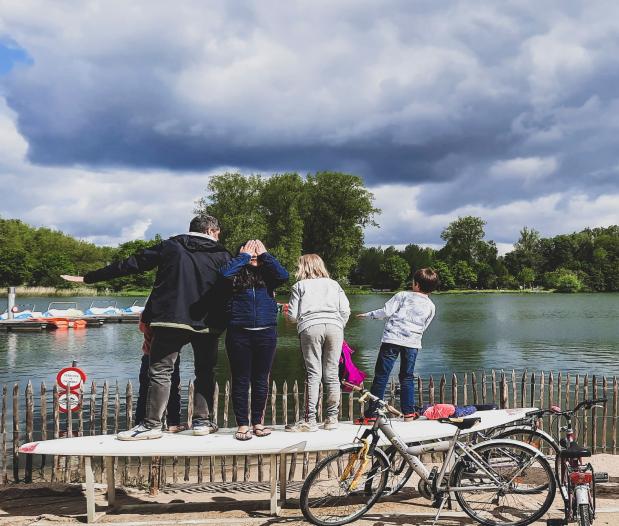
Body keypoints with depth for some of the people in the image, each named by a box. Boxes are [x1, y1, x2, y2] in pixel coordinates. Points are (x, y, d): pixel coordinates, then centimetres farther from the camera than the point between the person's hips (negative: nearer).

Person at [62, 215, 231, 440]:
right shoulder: (223, 255, 8)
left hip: (171, 320, -1)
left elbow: (130, 264, 7)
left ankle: (151, 424, -1)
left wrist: (88, 278, 12)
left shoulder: (170, 247, 7)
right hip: (207, 325, 1)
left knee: (160, 371, 2)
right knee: (205, 372, 13)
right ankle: (202, 421, 13)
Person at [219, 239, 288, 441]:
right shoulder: (237, 275, 7)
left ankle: (258, 422, 19)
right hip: (239, 333, -1)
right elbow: (224, 273, -14)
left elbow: (283, 275, -8)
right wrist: (244, 256, -2)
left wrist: (265, 254, 1)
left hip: (266, 333, 2)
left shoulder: (267, 275, 11)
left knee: (261, 379, 8)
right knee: (240, 380, 2)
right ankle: (242, 424, 10)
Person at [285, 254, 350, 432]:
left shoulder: (299, 286, 14)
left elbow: (292, 315, 7)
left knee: (313, 374, -3)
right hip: (334, 326, 3)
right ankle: (332, 417, 10)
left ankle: (310, 420, -5)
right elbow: (345, 310, 11)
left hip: (310, 327, -2)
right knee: (332, 374, 6)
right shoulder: (333, 284, 22)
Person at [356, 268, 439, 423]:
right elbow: (423, 327, 17)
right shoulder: (431, 306, 11)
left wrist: (369, 315, 10)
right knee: (407, 377, 17)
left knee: (381, 376, -2)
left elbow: (386, 311, -5)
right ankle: (408, 413, 16)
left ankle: (371, 414, -3)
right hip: (413, 343, 4)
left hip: (392, 339, -3)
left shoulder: (403, 295, 0)